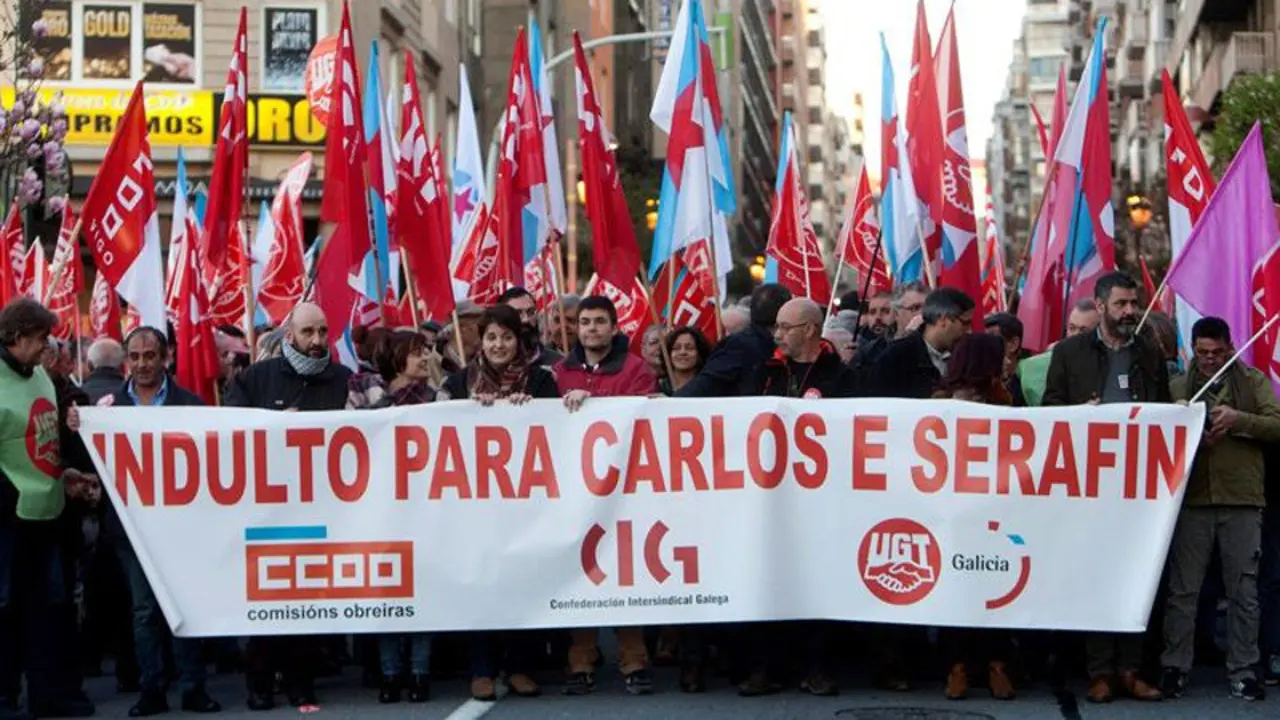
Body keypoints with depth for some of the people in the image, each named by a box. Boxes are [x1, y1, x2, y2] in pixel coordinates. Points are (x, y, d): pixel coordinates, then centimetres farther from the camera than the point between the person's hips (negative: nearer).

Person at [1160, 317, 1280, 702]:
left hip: (1242, 500, 0)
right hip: (1192, 499, 0)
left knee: (1243, 591, 5)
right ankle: (1175, 668, 11)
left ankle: (1243, 671, 13)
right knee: (1183, 590, 4)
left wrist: (1238, 419, -17)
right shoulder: (1178, 386, 10)